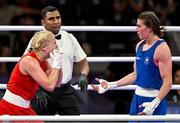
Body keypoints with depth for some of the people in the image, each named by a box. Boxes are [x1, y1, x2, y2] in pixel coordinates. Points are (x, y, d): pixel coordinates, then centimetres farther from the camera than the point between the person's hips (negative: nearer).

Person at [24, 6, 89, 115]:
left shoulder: (70, 38, 6)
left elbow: (83, 62, 14)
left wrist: (83, 76, -8)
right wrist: (38, 90, -17)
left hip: (66, 91, 2)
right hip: (44, 93, -2)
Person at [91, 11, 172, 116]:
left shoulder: (161, 48, -14)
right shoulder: (140, 46, 10)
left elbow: (168, 82, -18)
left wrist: (154, 103, -29)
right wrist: (111, 85, 15)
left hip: (153, 100, -8)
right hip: (137, 98, 8)